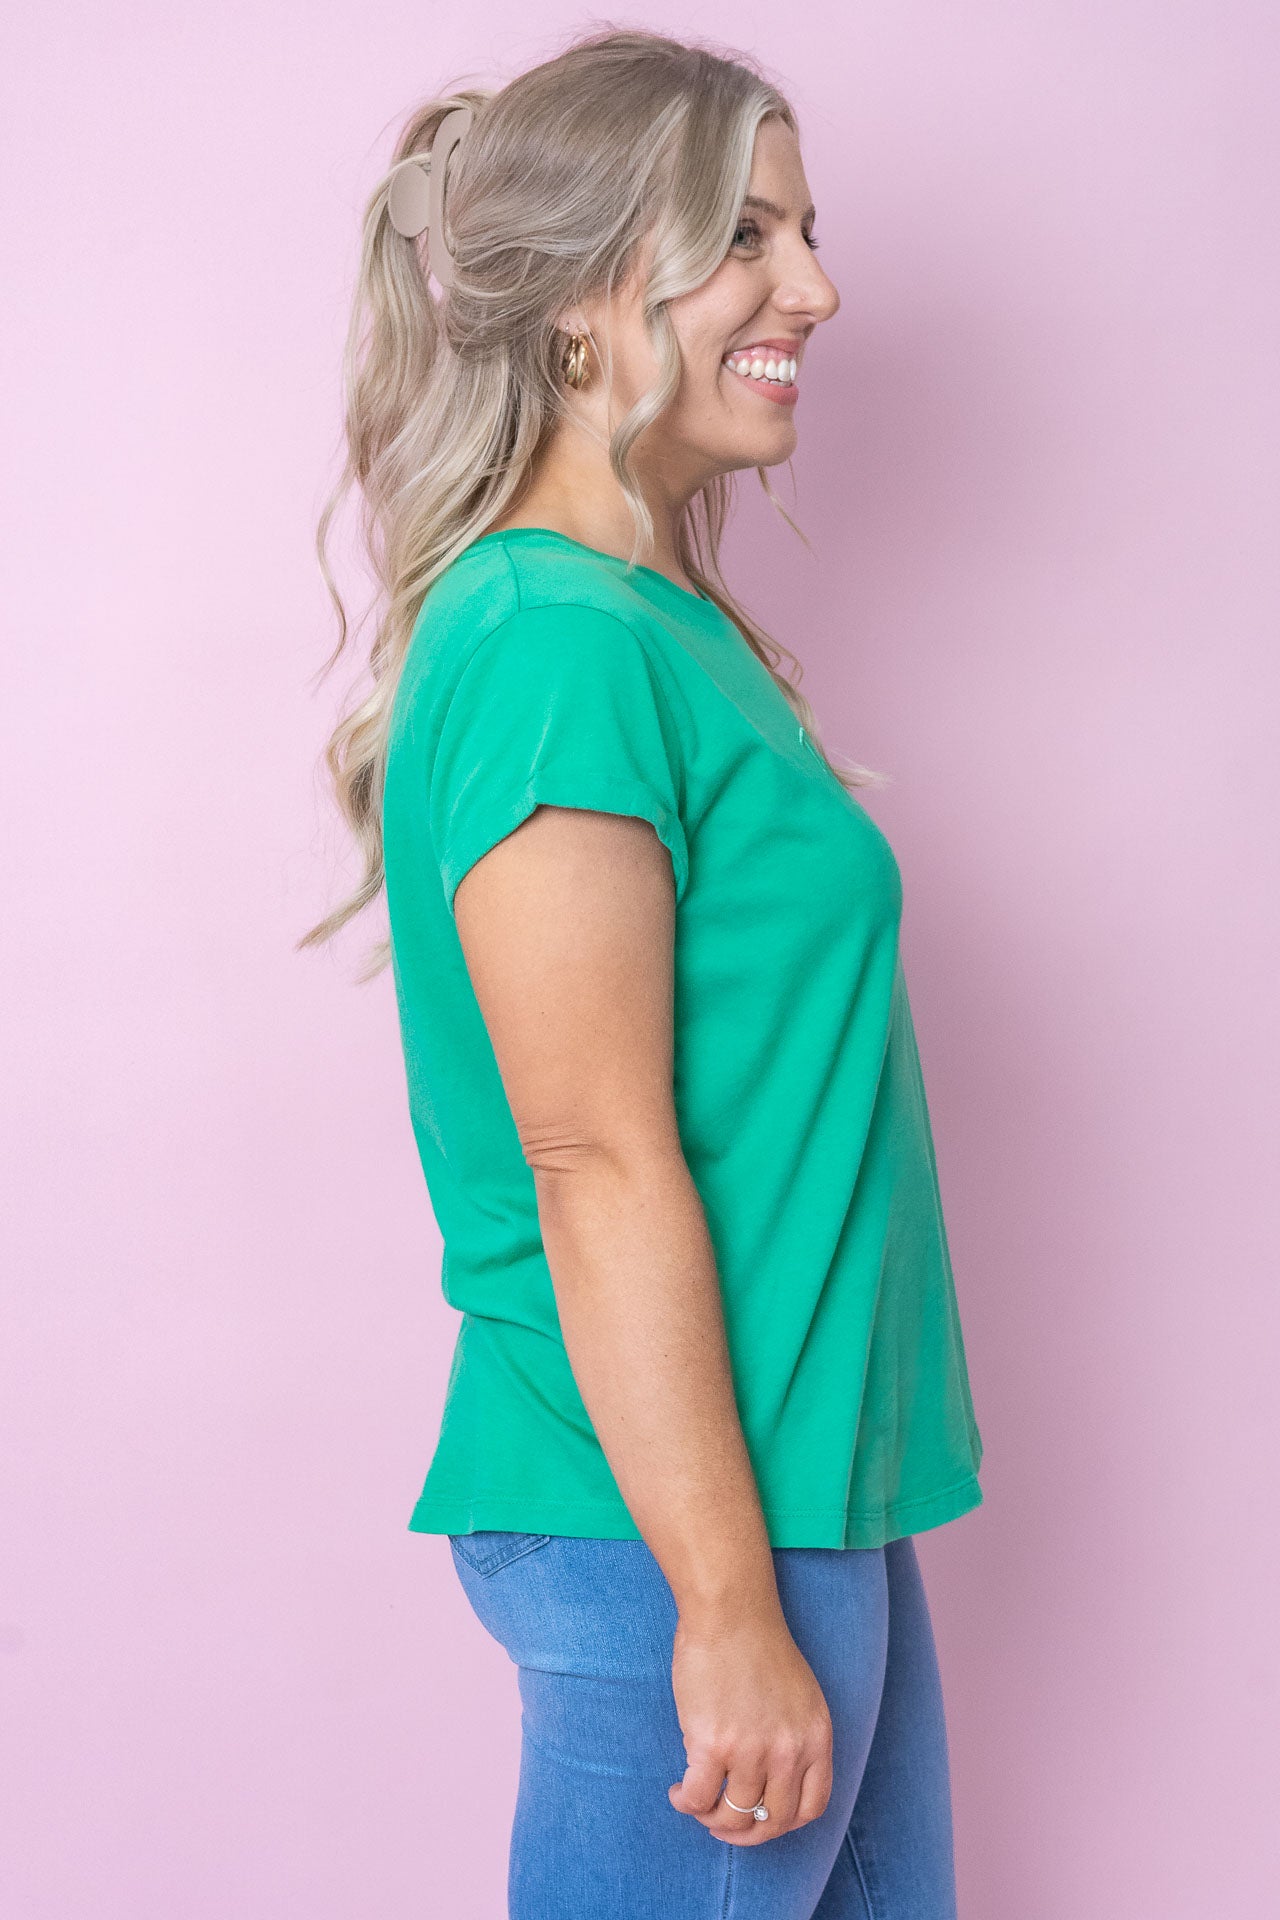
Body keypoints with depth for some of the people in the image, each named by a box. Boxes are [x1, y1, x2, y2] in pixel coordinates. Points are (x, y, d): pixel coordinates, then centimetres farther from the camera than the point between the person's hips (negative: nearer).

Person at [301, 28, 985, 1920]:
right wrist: (728, 1603, -19)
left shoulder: (662, 623, 12)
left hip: (803, 1486, 9)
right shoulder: (557, 643, -18)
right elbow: (599, 1164, -21)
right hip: (668, 1536, -9)